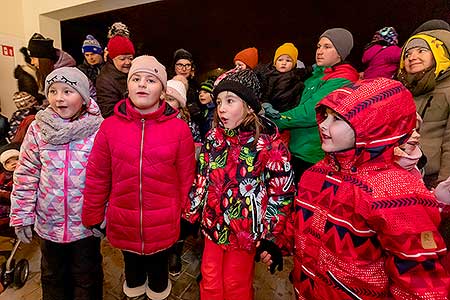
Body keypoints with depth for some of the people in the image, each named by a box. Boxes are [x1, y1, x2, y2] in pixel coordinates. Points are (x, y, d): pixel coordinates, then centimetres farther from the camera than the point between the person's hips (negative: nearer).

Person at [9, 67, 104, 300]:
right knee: (52, 276, 27)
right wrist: (21, 215, 0)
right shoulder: (38, 128, -7)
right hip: (49, 221, 3)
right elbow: (26, 174, -1)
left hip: (87, 221, -3)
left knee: (86, 276, 19)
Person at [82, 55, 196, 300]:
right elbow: (97, 177, -1)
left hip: (163, 227, -1)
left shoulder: (179, 128, -11)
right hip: (123, 225, 2)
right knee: (132, 269, 27)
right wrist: (92, 217, 4)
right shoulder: (110, 126, -7)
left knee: (158, 270, 24)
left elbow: (186, 178, -6)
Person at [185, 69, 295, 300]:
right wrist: (192, 212, 7)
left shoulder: (269, 145, -18)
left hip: (246, 229, -4)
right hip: (213, 225, 4)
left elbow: (282, 193, -11)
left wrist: (266, 233, -8)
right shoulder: (213, 138, -4)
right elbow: (202, 180, 5)